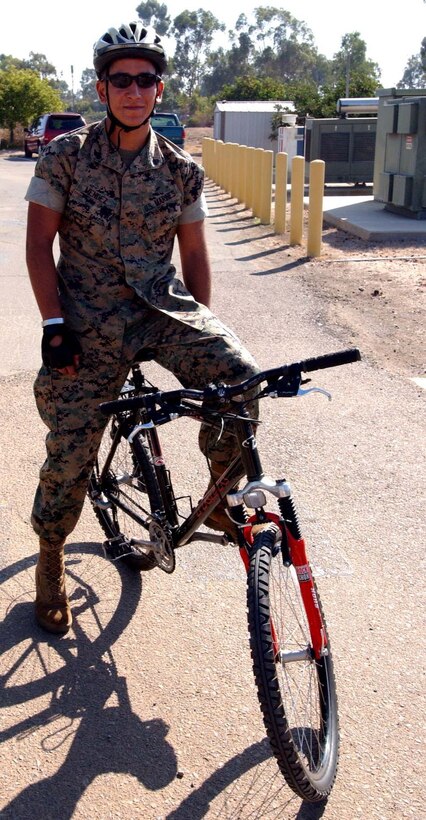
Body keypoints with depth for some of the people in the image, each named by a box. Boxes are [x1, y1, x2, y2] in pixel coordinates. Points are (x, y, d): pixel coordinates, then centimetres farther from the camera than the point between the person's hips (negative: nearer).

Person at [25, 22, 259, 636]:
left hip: (164, 308, 2)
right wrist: (55, 326, -11)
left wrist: (201, 332, 8)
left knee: (239, 377, -25)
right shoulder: (65, 155, -1)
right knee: (70, 452, 1)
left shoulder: (181, 170, 5)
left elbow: (194, 252, 11)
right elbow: (39, 244, -2)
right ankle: (50, 565, 28)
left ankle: (220, 496, 0)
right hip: (88, 324, -1)